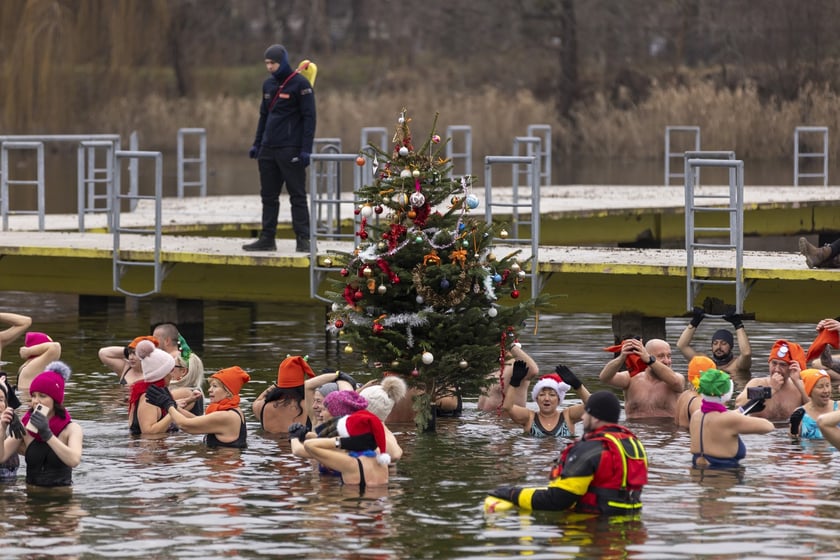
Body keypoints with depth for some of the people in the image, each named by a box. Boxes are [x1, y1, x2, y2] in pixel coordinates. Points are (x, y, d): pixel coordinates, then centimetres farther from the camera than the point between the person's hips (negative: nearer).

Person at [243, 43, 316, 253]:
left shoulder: (300, 84, -8)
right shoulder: (268, 84, 14)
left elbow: (309, 117, -10)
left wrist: (306, 149, -15)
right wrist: (257, 144, 18)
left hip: (290, 150, -7)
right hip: (268, 149, 7)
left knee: (297, 195, -5)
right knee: (268, 195, 9)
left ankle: (303, 240, -5)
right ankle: (267, 239, 13)